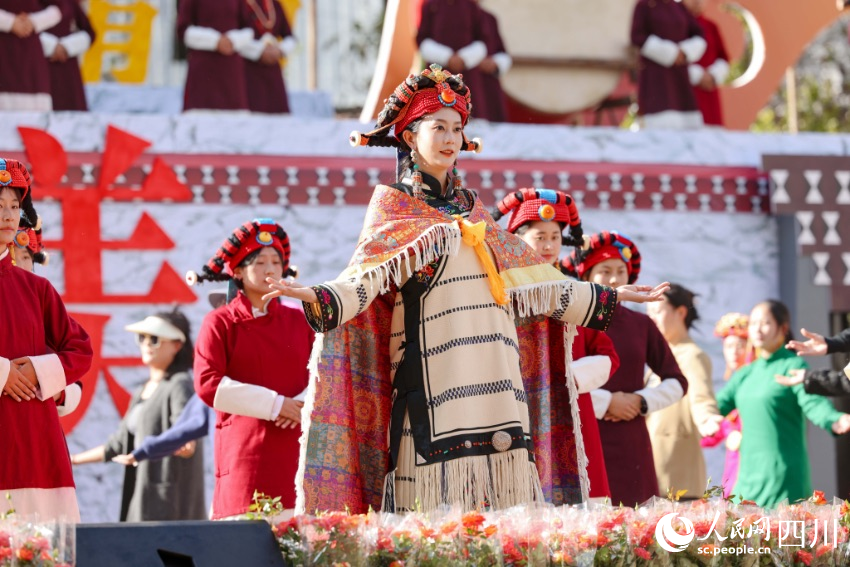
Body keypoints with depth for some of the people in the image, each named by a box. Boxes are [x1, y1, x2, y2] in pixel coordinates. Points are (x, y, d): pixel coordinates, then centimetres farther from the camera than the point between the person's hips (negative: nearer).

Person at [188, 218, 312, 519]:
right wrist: (274, 404, -10)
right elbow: (207, 384, -7)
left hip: (293, 448, 3)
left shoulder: (299, 320, 14)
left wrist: (304, 405, -11)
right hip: (244, 451, -3)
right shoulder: (220, 323, 4)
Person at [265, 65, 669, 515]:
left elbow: (534, 283, 25)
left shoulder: (470, 209, 21)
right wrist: (318, 297, -32)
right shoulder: (393, 205, 5)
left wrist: (611, 298, 29)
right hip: (434, 383, -6)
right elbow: (366, 276, -11)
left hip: (493, 383, 6)